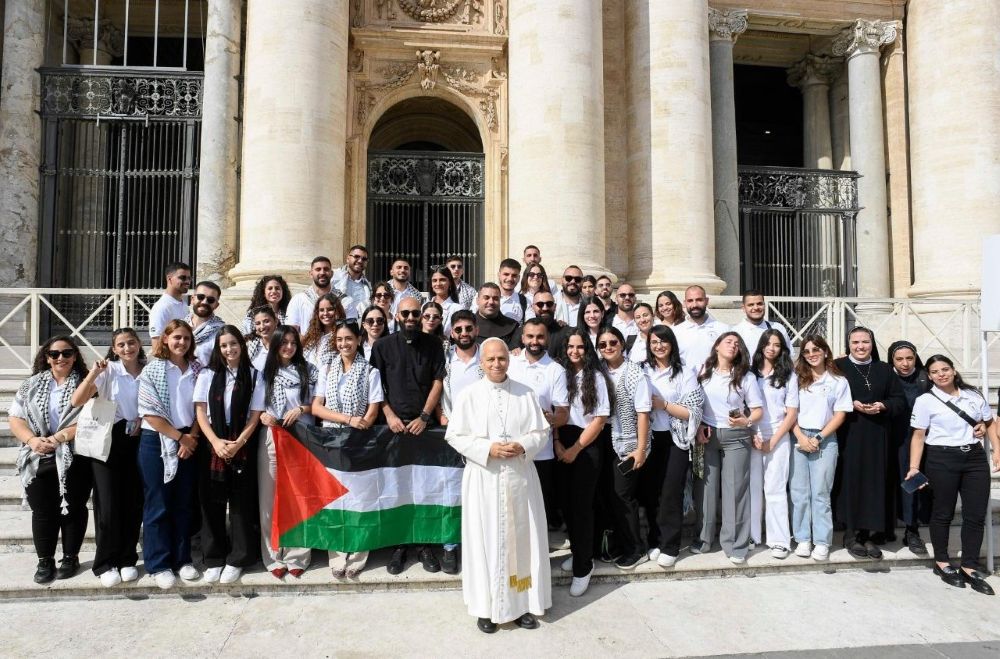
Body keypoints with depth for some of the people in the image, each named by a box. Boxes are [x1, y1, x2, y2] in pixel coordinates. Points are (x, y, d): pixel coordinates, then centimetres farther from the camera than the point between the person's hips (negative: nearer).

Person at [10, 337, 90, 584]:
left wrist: (59, 437, -19)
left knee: (72, 508, 6)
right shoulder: (31, 385, 8)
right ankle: (45, 561, 21)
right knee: (43, 510, 7)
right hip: (39, 460, 2)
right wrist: (32, 440, -13)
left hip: (74, 459, -2)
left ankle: (70, 557, 21)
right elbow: (15, 418, 4)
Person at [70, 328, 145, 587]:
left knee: (134, 502, 7)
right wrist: (93, 373, -23)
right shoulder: (108, 370, -6)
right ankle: (106, 563, 15)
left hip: (138, 442, 3)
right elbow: (76, 401, -14)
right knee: (109, 503, -2)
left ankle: (127, 559, 22)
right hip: (109, 440, -2)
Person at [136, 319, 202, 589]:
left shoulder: (196, 369, 5)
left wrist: (192, 437, -7)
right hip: (157, 442, -3)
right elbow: (150, 413, -11)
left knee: (184, 503, 10)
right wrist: (180, 437, -11)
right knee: (158, 505, 4)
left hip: (189, 443, 3)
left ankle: (182, 559, 22)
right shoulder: (153, 369, -5)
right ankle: (158, 564, 16)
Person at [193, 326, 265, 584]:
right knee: (211, 503, 6)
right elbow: (200, 412, 0)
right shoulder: (207, 375, 4)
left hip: (242, 446, -1)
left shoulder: (254, 376, 2)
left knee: (241, 502, 3)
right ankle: (213, 558, 18)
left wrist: (238, 443, -13)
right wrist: (216, 442, -13)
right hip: (211, 445, 1)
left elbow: (255, 415, -1)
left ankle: (237, 559, 15)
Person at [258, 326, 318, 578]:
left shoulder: (309, 370, 7)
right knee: (270, 496, 2)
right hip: (271, 437, 1)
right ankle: (274, 556, 11)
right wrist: (262, 415, -8)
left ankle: (297, 555, 10)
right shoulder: (265, 372, 9)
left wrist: (301, 409, -11)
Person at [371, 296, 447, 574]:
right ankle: (398, 544, 14)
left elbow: (438, 382, 1)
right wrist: (389, 415, -7)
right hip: (394, 424, 0)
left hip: (423, 424, 0)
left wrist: (423, 417, -7)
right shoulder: (383, 346, 5)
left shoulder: (432, 345, 5)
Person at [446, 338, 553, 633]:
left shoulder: (525, 393, 3)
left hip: (520, 476, 2)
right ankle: (487, 607, 18)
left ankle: (523, 602, 24)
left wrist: (524, 446, -14)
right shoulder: (468, 395, -2)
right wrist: (487, 449, -16)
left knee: (521, 538, 9)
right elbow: (455, 436, -4)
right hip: (483, 478, -2)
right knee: (486, 540, 4)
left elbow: (541, 432, 6)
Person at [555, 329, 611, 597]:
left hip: (588, 444, -4)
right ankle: (578, 552, 28)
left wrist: (575, 449, -9)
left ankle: (583, 566, 8)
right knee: (566, 502, 8)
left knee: (581, 504, -4)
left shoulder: (596, 377, -3)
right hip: (562, 444, 4)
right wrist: (557, 443, -6)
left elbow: (599, 420, -6)